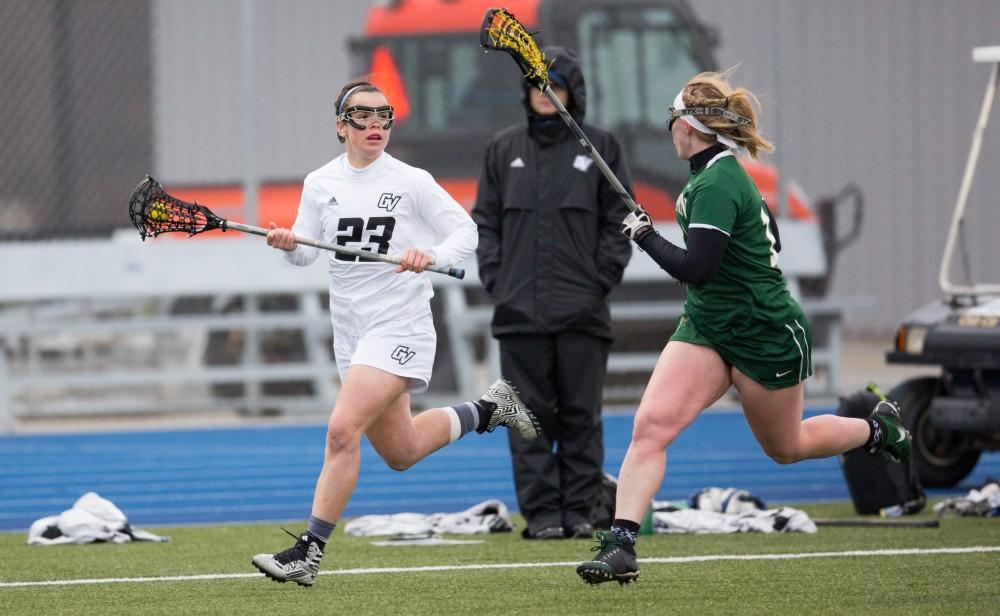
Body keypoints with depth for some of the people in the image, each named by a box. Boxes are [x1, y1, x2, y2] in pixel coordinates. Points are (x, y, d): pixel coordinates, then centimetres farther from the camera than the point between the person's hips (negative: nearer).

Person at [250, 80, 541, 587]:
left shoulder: (411, 182, -7)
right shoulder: (320, 183, 4)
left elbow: (466, 231, -2)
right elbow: (307, 253, 8)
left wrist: (432, 256, -22)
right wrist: (288, 243, -15)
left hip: (399, 326, -6)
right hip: (351, 330, 6)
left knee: (342, 431, -21)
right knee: (399, 453, 17)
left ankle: (308, 553, -17)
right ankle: (489, 409, 41)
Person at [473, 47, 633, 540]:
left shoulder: (600, 147, 6)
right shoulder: (504, 148, 12)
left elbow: (618, 220, 5)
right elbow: (485, 220, 12)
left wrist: (602, 280, -4)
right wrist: (495, 278, 0)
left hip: (582, 309, -1)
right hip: (520, 309, 1)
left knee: (581, 414, 1)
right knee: (530, 415, 0)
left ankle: (579, 511, 5)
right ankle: (541, 513, 1)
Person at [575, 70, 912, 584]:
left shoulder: (716, 185, -24)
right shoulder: (717, 174, 5)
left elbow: (694, 267, -31)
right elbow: (769, 239, 17)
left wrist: (645, 236, -18)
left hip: (766, 339, -8)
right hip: (706, 329, 8)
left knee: (785, 448, 15)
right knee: (650, 425, -13)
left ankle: (880, 428, 41)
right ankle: (620, 546, -17)